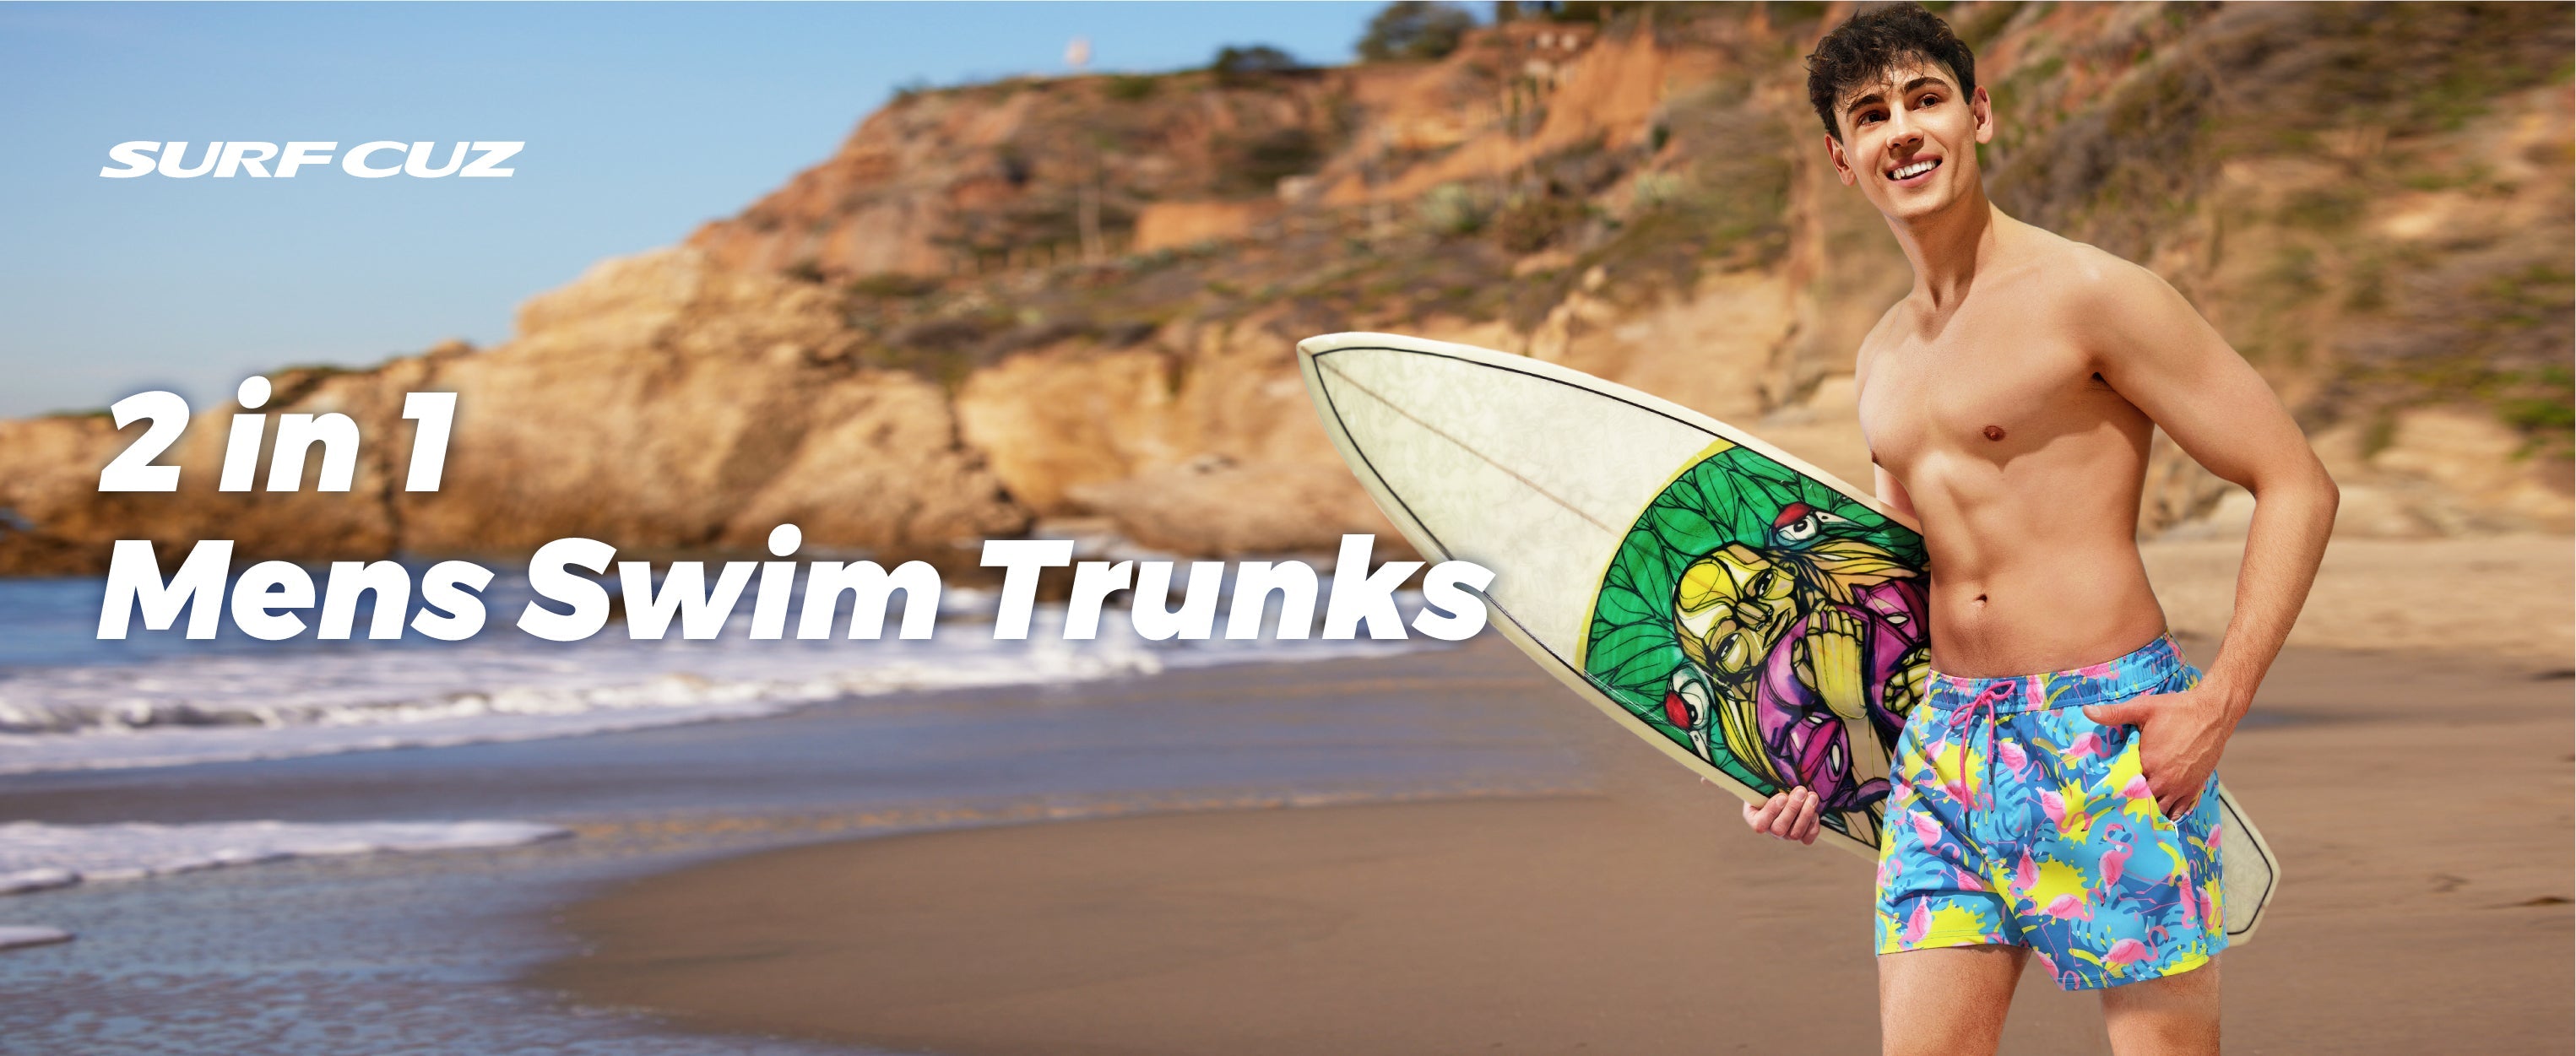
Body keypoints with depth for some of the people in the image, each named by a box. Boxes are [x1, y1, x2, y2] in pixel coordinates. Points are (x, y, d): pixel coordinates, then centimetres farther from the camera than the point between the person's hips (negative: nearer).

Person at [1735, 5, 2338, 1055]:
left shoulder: (2090, 294, -7)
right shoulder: (1882, 357, 15)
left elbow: (2297, 484, -8)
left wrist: (2220, 699, -17)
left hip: (2109, 734, -6)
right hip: (1943, 743, 6)